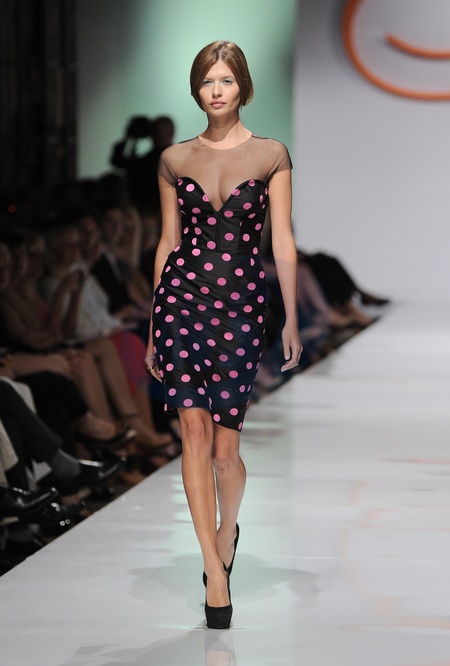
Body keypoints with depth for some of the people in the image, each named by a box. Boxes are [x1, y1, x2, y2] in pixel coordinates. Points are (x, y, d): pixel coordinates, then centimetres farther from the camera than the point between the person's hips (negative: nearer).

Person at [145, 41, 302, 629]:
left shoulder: (271, 156, 3)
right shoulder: (175, 160, 8)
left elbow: (282, 242, 3)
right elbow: (167, 242, 12)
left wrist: (292, 318, -2)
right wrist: (153, 328, 12)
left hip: (241, 301, -1)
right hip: (182, 296, 1)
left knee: (224, 444, 0)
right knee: (195, 431, -9)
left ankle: (227, 531, 32)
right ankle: (217, 572, -7)